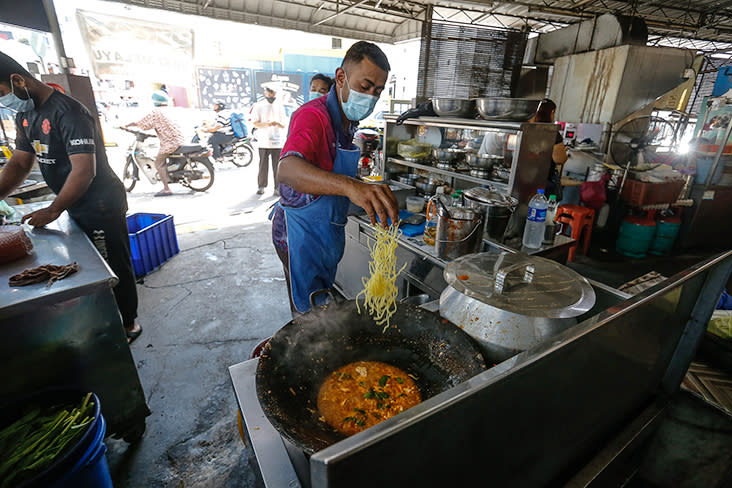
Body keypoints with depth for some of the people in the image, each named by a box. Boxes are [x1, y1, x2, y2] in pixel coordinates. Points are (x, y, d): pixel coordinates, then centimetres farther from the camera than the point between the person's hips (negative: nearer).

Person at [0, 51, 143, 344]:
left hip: (101, 206, -9)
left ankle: (129, 325, 18)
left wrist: (53, 211, -19)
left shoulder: (67, 113, -19)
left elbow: (84, 171, -24)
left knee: (115, 268, 2)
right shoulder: (25, 115, 10)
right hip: (76, 207, 9)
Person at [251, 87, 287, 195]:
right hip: (263, 141, -1)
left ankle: (277, 188, 6)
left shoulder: (280, 106, 10)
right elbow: (255, 124, -1)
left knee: (277, 166, -1)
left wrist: (278, 123, -15)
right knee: (263, 165, 2)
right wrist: (267, 124, -17)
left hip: (277, 141, 1)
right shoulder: (258, 106, 6)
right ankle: (261, 186, 13)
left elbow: (284, 125, 8)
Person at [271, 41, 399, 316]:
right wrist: (351, 186, -59)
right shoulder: (313, 115, -22)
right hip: (302, 232, -9)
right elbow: (288, 169, -44)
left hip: (329, 231, 9)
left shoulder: (349, 120, 7)